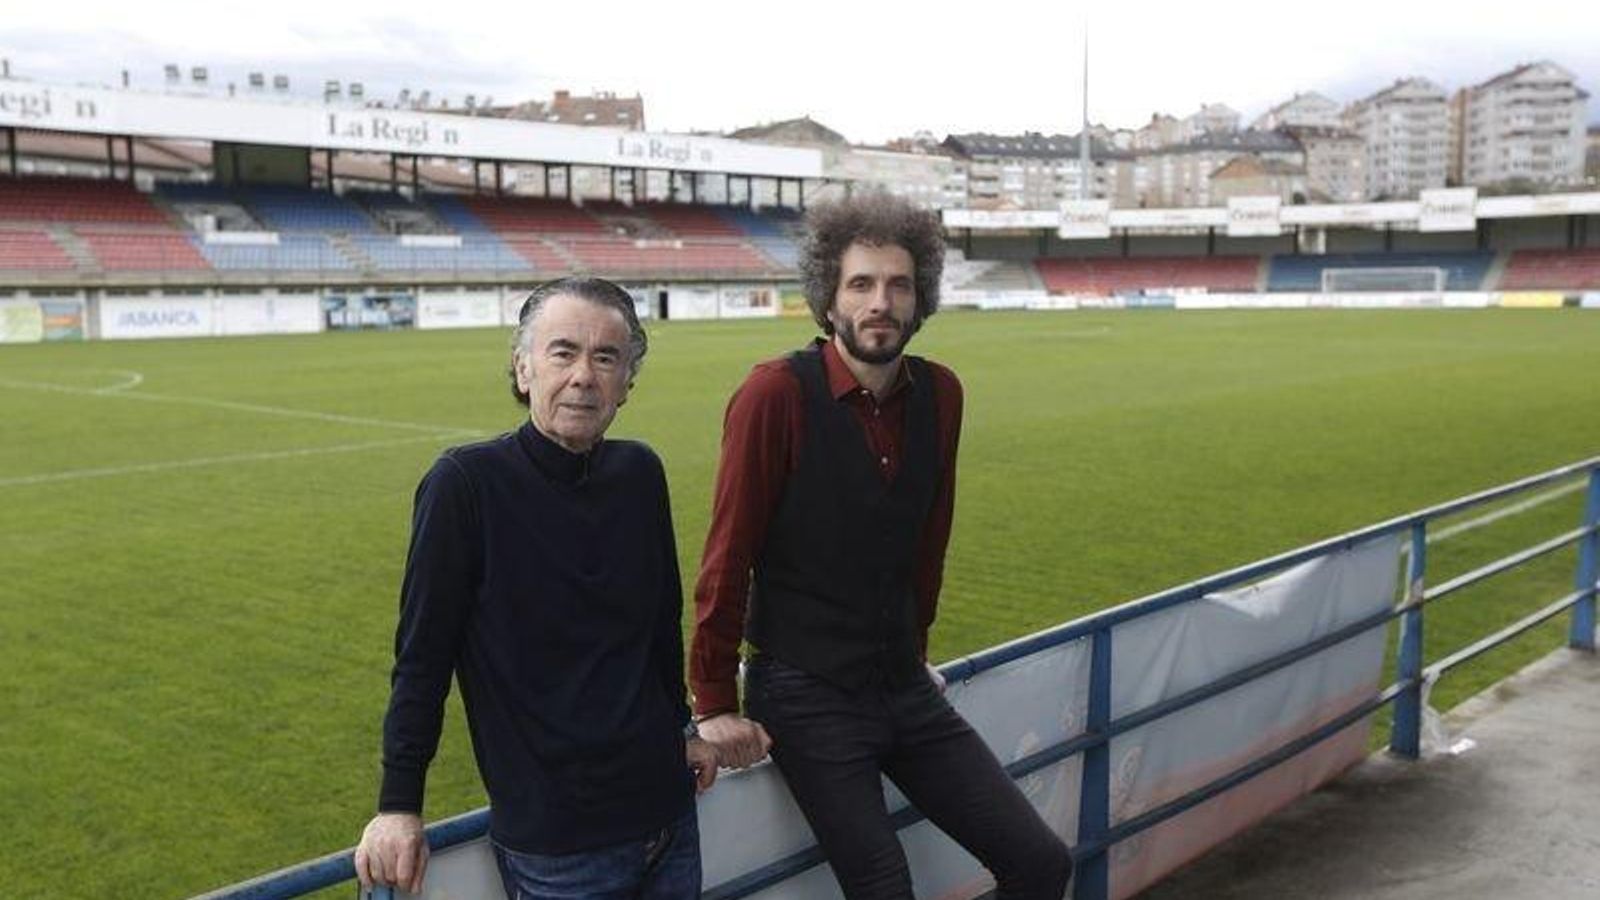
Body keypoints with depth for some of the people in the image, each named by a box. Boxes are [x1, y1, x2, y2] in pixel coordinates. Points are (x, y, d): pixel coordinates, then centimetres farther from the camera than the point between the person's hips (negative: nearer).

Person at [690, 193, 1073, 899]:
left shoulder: (939, 394, 1)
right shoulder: (777, 393, -16)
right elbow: (728, 556, -12)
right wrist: (715, 704, -8)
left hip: (905, 686, 6)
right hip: (806, 696, -5)